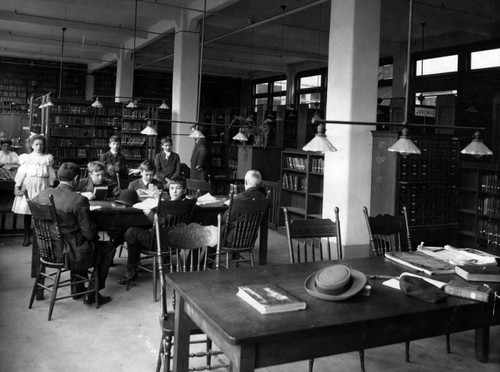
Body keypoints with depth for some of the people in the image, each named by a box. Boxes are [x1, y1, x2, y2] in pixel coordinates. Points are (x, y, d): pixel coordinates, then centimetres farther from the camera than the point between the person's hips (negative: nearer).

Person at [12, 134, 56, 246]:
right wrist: (17, 186, -5)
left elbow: (51, 175, 8)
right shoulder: (26, 157, 7)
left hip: (42, 186, 0)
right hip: (28, 186, 0)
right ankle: (27, 237, 10)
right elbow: (21, 173, 4)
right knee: (27, 212, 1)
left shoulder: (47, 158, 8)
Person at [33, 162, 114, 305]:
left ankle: (78, 289, 41)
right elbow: (89, 233, -21)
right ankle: (93, 294, 19)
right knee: (108, 248, 15)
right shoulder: (79, 200, -24)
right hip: (71, 255, -7)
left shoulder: (44, 194, -4)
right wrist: (96, 235, 4)